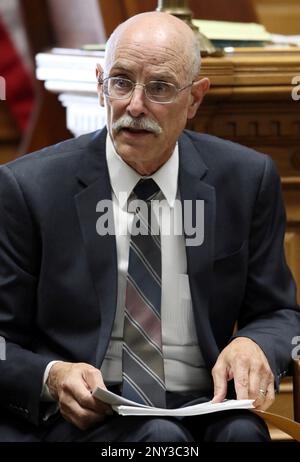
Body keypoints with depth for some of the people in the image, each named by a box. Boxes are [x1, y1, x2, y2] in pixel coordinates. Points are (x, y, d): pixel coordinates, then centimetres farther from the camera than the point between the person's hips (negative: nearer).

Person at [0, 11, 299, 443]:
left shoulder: (247, 179, 6)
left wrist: (253, 345, -12)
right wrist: (52, 378, -21)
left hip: (203, 407, 2)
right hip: (80, 417, -2)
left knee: (241, 431, -32)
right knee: (161, 436, -34)